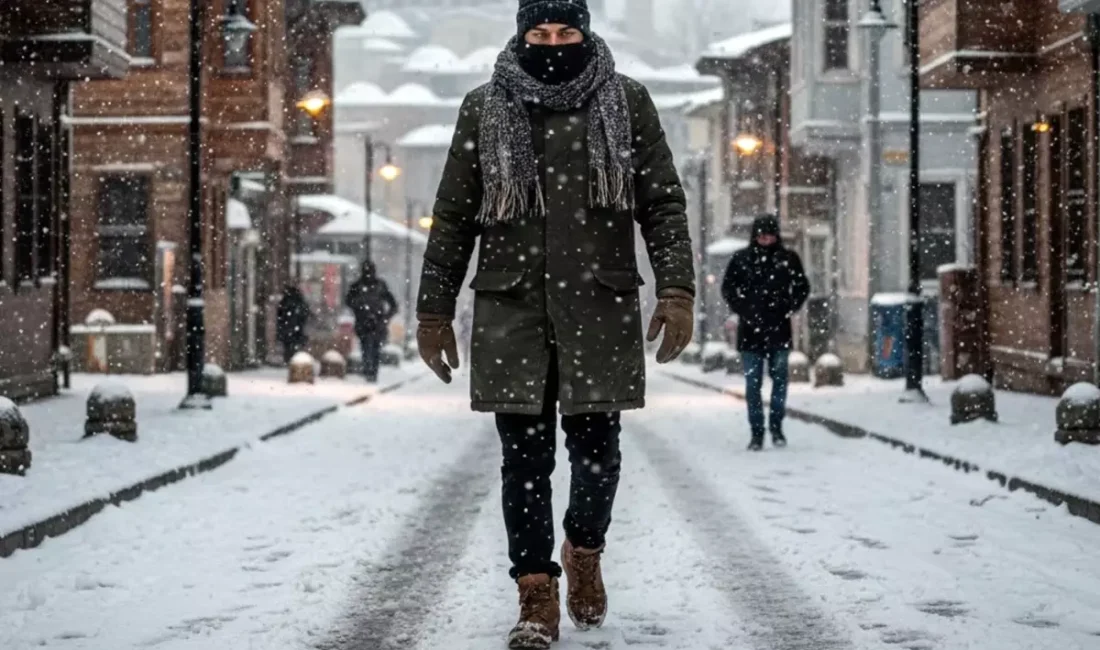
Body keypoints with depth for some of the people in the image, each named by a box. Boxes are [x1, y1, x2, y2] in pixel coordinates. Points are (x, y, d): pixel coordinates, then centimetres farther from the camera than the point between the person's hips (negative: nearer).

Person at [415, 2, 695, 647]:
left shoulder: (626, 102, 6)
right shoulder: (485, 110, 8)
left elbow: (663, 203, 4)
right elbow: (453, 219, 10)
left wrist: (677, 290, -7)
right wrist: (434, 312, 7)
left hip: (600, 304, 0)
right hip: (512, 308, 1)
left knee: (596, 447, 2)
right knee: (525, 454, 0)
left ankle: (584, 552, 31)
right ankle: (538, 596, 9)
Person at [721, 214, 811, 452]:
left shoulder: (788, 258, 3)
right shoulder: (742, 258, 1)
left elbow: (802, 287, 12)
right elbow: (728, 287, 8)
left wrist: (790, 308, 0)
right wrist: (741, 309, -2)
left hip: (779, 329, 1)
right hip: (751, 330, 0)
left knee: (780, 378, 5)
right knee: (753, 383, 0)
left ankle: (776, 427, 18)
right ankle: (757, 433, 5)